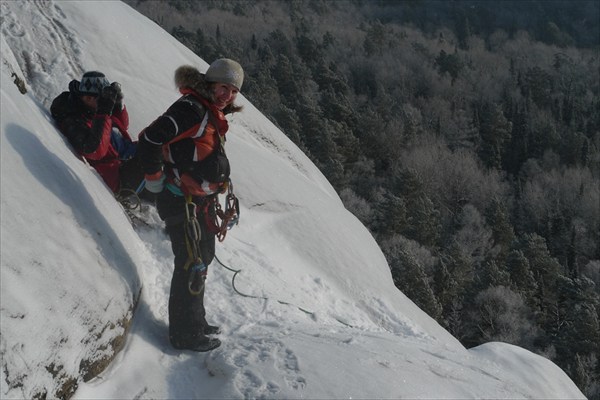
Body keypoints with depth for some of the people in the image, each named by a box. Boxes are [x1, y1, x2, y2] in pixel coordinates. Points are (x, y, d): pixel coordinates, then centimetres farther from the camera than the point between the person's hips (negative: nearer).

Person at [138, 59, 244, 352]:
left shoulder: (212, 115, 12)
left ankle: (194, 322, 36)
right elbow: (150, 139, -26)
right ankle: (185, 334, 7)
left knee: (202, 260, 21)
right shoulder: (190, 109, -19)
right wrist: (154, 179, -17)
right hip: (182, 203, -10)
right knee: (191, 266, -4)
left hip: (202, 201, 11)